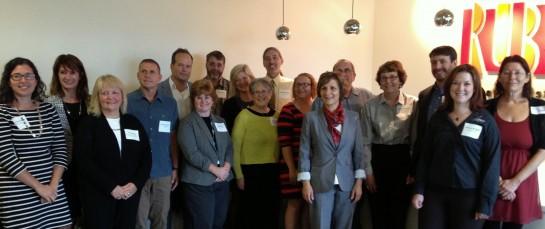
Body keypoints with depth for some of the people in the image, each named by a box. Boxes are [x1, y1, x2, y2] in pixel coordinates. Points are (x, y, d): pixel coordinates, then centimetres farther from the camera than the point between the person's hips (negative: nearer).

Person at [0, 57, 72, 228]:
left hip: (52, 189, 3)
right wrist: (38, 186, -13)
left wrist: (54, 184, -7)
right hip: (17, 195, -3)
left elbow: (60, 150, 5)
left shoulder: (48, 109, 7)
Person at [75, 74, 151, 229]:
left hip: (130, 194, 3)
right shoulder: (88, 123, 0)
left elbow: (146, 157, 5)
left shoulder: (133, 122, 10)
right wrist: (111, 187, -16)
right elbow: (84, 161, -10)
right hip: (98, 195, -3)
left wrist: (136, 184, -9)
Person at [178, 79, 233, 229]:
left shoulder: (220, 121, 14)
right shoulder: (187, 123, -5)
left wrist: (226, 168, -9)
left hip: (222, 181, 6)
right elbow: (192, 153, -15)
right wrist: (216, 170, -17)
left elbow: (229, 147, 9)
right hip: (199, 182, -6)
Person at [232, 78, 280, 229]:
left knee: (272, 214, 14)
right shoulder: (244, 115, -10)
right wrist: (239, 175, -10)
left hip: (272, 172, 5)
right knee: (250, 215, 8)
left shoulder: (276, 116, 5)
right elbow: (235, 147, -9)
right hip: (250, 171, -4)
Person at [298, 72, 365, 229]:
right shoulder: (311, 117, -1)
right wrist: (305, 182, -6)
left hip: (347, 183, 2)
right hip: (320, 183, -2)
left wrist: (359, 182, 0)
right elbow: (304, 151, -1)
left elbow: (359, 150, 4)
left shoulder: (353, 117, 4)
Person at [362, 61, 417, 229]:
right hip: (378, 159, 1)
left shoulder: (413, 104, -3)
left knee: (399, 213, 9)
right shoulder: (370, 106, -1)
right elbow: (365, 141, 0)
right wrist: (368, 171, -3)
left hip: (403, 159, -1)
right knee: (378, 214, 10)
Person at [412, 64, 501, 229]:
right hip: (434, 193, 2)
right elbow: (425, 156, 6)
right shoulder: (438, 117, 5)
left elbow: (492, 164, -5)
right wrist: (419, 190, 0)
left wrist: (486, 203, -9)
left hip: (469, 195, -2)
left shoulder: (486, 121, -4)